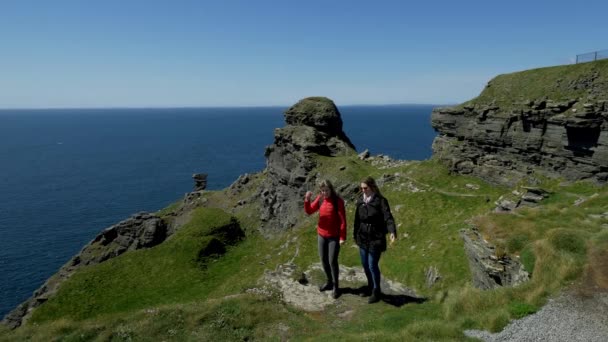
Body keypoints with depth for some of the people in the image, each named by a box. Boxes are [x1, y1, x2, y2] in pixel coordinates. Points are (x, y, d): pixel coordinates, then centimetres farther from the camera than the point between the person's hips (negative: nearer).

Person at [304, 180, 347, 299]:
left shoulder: (338, 201, -15)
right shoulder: (320, 199, 0)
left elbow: (343, 220, -13)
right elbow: (309, 211, 0)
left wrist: (342, 237, -15)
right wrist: (307, 200, -18)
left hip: (334, 236, -5)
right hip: (321, 235, 5)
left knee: (332, 261, -2)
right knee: (323, 260, 14)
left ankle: (335, 286, 16)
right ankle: (329, 282, 33)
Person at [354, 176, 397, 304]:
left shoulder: (380, 201, -12)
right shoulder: (360, 201, 4)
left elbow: (388, 217, -23)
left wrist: (392, 231, -37)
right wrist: (355, 235, 18)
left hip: (376, 238, -6)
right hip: (363, 238, 6)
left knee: (372, 265, -2)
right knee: (365, 264, 14)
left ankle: (376, 292, 17)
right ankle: (371, 286, 35)